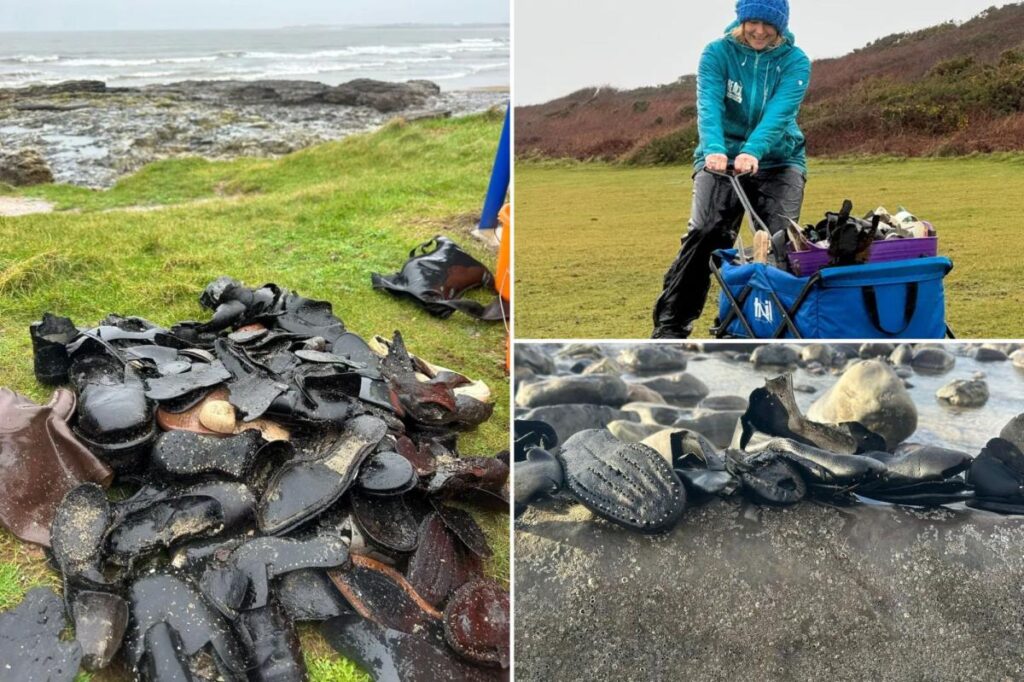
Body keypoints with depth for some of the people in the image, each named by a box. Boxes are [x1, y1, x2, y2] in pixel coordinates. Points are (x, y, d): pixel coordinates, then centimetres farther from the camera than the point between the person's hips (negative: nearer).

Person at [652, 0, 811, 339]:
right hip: (722, 157, -1)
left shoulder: (795, 61, -6)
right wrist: (714, 149, -41)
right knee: (704, 235, -17)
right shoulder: (717, 53, -6)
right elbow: (709, 104, -22)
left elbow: (780, 112, -23)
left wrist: (753, 151, -41)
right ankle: (671, 325, -12)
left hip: (778, 160, 1)